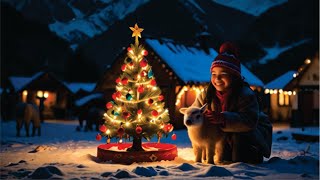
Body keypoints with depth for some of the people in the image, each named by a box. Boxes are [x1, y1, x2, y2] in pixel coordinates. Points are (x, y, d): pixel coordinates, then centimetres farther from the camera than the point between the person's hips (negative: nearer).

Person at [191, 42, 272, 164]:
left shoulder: (246, 94, -27)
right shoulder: (206, 95, -12)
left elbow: (249, 121, -40)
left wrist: (223, 119, -51)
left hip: (251, 131, -5)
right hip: (224, 133, 5)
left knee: (239, 136, -32)